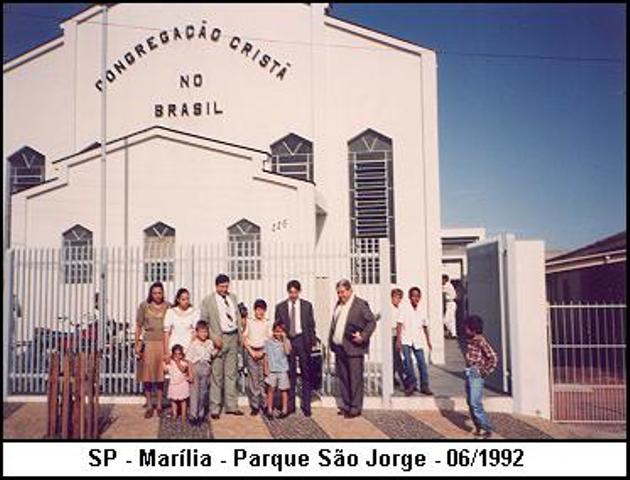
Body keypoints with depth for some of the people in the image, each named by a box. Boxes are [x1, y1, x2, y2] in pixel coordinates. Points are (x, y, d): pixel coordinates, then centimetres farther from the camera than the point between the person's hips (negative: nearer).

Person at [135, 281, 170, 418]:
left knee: (161, 373, 5)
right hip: (148, 343, 0)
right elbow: (138, 326, 5)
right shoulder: (144, 306, 2)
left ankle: (159, 404, 17)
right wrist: (137, 344, 0)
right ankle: (149, 406, 10)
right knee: (148, 374, 1)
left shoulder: (168, 306, 3)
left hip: (163, 343, 1)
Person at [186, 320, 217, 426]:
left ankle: (201, 414, 21)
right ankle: (193, 416, 6)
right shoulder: (193, 344, -10)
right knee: (194, 392, -1)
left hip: (206, 369, 4)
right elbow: (189, 360, -9)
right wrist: (190, 373, -12)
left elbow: (212, 354, 16)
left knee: (203, 392, 10)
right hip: (196, 368, -4)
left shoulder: (210, 343, 4)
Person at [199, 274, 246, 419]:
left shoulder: (233, 298, 12)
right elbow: (203, 322, -5)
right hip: (219, 339, -5)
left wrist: (240, 336, 11)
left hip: (233, 338, 5)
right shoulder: (208, 301, -4)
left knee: (231, 374, 11)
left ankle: (231, 406, 18)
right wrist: (214, 338, -14)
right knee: (216, 375, -1)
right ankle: (215, 408, 8)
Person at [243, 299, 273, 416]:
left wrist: (262, 352, -8)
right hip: (251, 351, 0)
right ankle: (254, 405, 6)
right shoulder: (249, 322, 3)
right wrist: (252, 352, -7)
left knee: (263, 378, 0)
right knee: (253, 378, -1)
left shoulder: (267, 323, 5)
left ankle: (264, 404, 8)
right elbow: (244, 339, 3)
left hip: (263, 352, 1)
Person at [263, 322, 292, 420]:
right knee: (271, 389, 1)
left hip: (283, 369, 0)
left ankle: (284, 410, 15)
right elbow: (266, 356, 7)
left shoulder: (286, 341, 1)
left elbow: (287, 352, -18)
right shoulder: (268, 341, 3)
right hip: (271, 369, 0)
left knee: (283, 389, 7)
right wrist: (265, 368, 0)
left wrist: (284, 338, -17)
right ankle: (269, 410, 9)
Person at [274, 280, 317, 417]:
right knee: (289, 374, 7)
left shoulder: (307, 305, 4)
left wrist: (312, 342, -2)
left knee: (306, 374, 3)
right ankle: (290, 405, 16)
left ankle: (306, 405, 12)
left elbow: (311, 325, 4)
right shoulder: (280, 307, 5)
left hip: (302, 340, 0)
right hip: (287, 340, 1)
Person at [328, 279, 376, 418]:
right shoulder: (338, 304, 14)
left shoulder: (360, 304, -8)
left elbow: (372, 322, -8)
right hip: (339, 348, 7)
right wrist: (331, 340, 12)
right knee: (341, 378, 13)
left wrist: (363, 337, -17)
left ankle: (355, 408, 9)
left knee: (355, 379, 0)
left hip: (353, 348, -7)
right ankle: (346, 406, 25)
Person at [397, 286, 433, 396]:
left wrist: (428, 341, 19)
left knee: (422, 362, 1)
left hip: (418, 340, 3)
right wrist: (398, 340, -14)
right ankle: (411, 384, 5)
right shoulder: (404, 308, -5)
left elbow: (425, 326, 17)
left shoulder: (421, 310, 7)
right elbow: (400, 324, -8)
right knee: (408, 362, -11)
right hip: (406, 340, -3)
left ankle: (424, 386, 11)